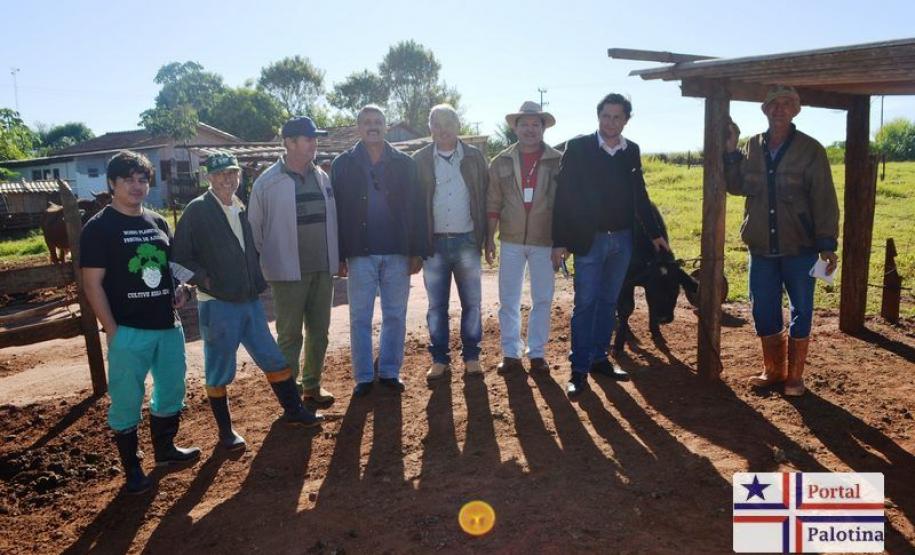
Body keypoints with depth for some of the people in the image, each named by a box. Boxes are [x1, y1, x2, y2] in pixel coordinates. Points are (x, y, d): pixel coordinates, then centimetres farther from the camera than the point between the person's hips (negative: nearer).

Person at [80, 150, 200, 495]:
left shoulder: (158, 222, 10)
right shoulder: (98, 228, -8)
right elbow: (92, 284, -10)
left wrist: (180, 289, 1)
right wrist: (112, 331, -14)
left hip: (168, 325, 6)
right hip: (129, 331, -6)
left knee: (172, 390, 17)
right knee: (127, 401, 3)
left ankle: (165, 448, 37)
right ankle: (132, 468, 20)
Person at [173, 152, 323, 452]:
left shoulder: (242, 209, 11)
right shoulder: (197, 210, -8)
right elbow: (180, 256, -9)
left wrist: (259, 279, 12)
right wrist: (203, 279, -17)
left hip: (250, 301, 6)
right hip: (217, 305, -6)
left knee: (275, 359, 12)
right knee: (219, 371, 7)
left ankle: (293, 409, 28)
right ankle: (225, 430, 22)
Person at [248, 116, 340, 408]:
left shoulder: (321, 177, 6)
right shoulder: (267, 183, -9)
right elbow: (254, 228, -3)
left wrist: (337, 257, 10)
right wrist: (260, 267, 0)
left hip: (322, 269, 5)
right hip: (289, 272, -5)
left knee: (319, 331, 13)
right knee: (290, 335, 5)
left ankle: (312, 385, 29)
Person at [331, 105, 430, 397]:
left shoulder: (404, 164, 4)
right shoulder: (344, 164, 2)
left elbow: (417, 209, 2)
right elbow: (336, 210, 0)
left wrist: (418, 251, -3)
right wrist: (338, 255, -5)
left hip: (397, 252, 1)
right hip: (361, 254, -1)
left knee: (395, 316, 9)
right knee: (360, 317, 5)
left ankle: (390, 371, 24)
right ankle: (363, 377, 17)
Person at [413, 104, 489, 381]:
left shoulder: (475, 157, 4)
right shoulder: (419, 160, 3)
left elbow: (484, 197, 4)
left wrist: (483, 236, -3)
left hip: (467, 241, 0)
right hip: (433, 242, 0)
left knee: (471, 303, 6)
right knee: (436, 305, 7)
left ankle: (471, 356, 19)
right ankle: (439, 359, 18)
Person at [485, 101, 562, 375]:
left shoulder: (558, 161, -1)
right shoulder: (501, 162, 3)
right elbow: (493, 204, 4)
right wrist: (489, 239, 2)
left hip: (545, 241, -1)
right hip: (511, 240, 1)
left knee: (542, 299, 7)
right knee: (508, 300, 6)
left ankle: (537, 353, 21)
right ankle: (511, 353, 19)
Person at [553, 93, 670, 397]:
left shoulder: (632, 151, 7)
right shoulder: (578, 147, -6)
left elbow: (639, 195, 14)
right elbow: (564, 196, -9)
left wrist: (654, 232, 15)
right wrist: (560, 241, -12)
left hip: (622, 239, 5)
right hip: (588, 239, -4)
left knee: (608, 302, 13)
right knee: (585, 304, -3)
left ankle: (599, 358, 25)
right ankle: (579, 369, 4)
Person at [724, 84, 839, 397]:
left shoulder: (810, 150, -6)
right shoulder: (753, 147, 6)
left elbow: (825, 201, -7)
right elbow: (737, 186, 11)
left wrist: (828, 244, -12)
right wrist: (731, 151, 0)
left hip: (799, 248, -3)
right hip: (761, 248, 4)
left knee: (801, 312, 7)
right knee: (763, 312, 10)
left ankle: (794, 376, 21)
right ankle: (773, 370, 27)